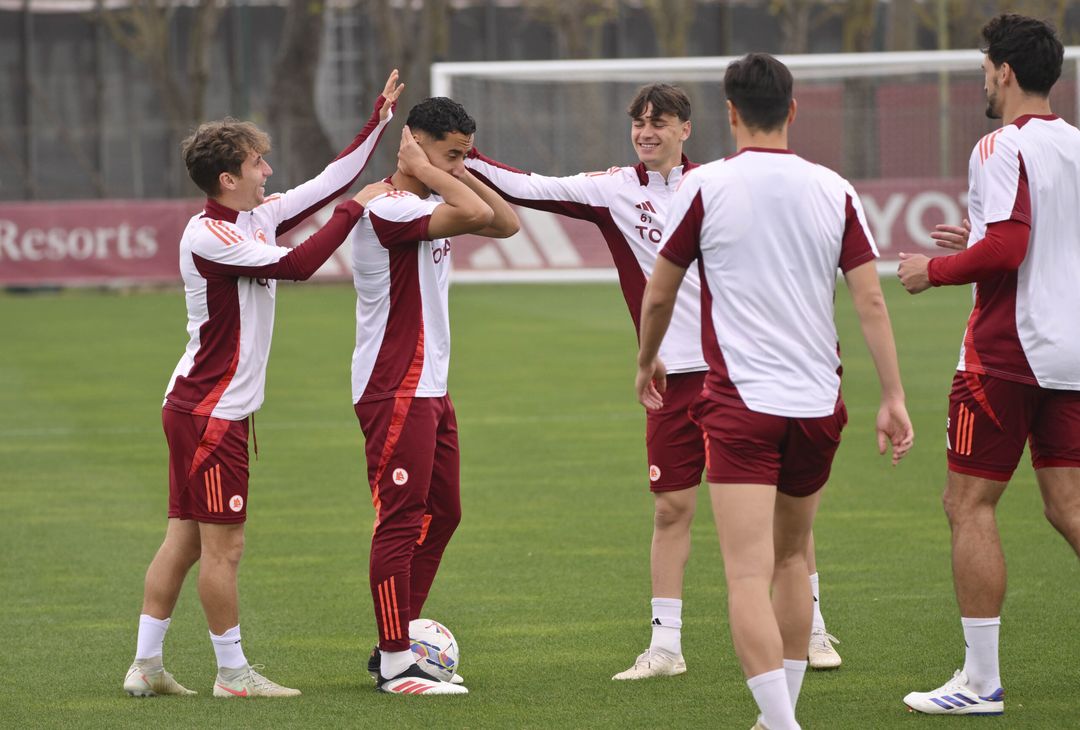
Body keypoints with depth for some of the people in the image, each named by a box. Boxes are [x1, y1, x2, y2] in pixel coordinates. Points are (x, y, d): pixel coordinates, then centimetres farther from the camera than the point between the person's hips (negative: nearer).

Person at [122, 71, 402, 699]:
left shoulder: (258, 216, 10)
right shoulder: (207, 236, -17)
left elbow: (330, 181, 16)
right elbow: (295, 265, -25)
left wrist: (382, 117, 14)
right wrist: (356, 208, -18)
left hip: (195, 408, 10)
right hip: (210, 412, -10)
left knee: (184, 540, 10)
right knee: (223, 545, -3)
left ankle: (146, 665, 12)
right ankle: (232, 672, 3)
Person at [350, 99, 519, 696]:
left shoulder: (431, 206, 14)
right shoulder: (388, 209, -18)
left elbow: (505, 223, 15)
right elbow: (477, 214, -29)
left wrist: (455, 171, 6)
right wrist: (425, 171, -16)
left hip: (430, 387, 10)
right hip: (394, 391, -10)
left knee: (441, 514, 14)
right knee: (400, 522, -9)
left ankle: (398, 644, 20)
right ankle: (394, 666, -7)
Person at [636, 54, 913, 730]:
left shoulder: (705, 186, -4)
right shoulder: (834, 190, 3)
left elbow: (659, 294, 5)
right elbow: (871, 300, -1)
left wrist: (647, 363, 23)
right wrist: (894, 398, 2)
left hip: (741, 401, -4)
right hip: (819, 401, 4)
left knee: (749, 576, -9)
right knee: (792, 557, 22)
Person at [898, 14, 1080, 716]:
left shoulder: (1003, 149, -13)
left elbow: (1007, 248, -23)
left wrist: (936, 270, -9)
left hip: (1007, 354, -7)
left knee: (970, 504, 0)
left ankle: (981, 680, 0)